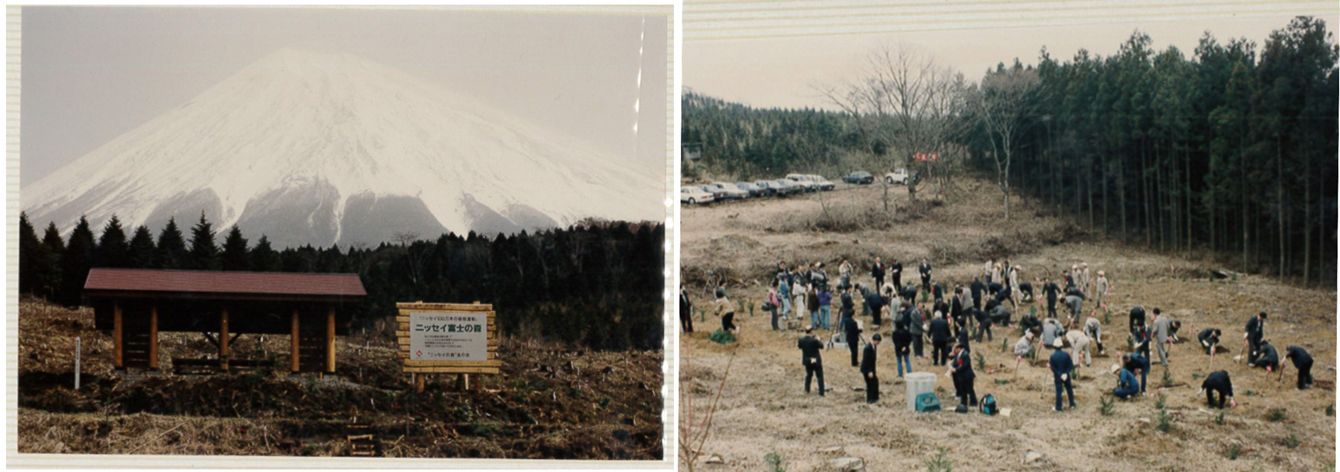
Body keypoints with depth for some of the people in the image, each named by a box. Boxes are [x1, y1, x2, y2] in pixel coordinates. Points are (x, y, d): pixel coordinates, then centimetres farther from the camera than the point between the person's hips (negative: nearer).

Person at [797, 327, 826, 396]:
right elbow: (821, 346, -12)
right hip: (816, 361, -5)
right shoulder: (814, 340, -26)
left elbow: (799, 346, 7)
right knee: (820, 376, 8)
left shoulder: (801, 340, -12)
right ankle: (821, 392, 6)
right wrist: (818, 340, 3)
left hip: (807, 361, 5)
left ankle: (807, 389, 33)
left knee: (809, 375, 27)